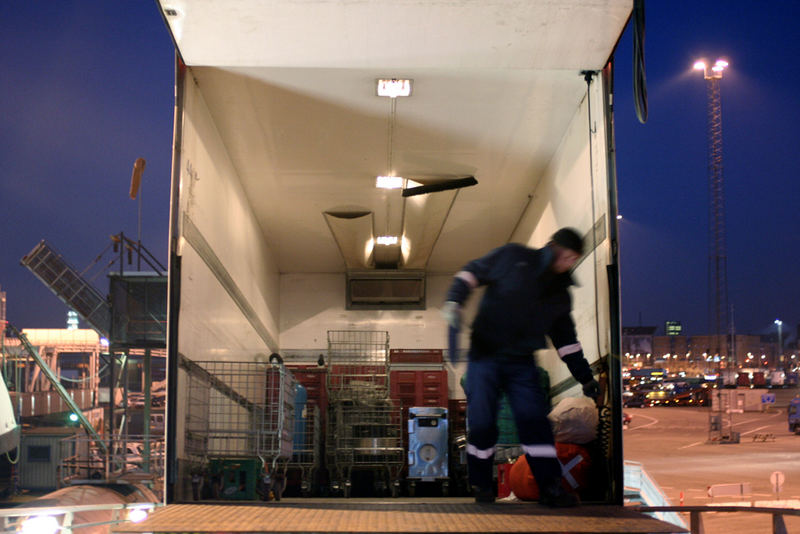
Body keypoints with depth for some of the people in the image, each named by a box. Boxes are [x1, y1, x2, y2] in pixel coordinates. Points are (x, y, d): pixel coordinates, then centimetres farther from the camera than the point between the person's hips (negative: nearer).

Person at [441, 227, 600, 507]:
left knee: (535, 420, -7)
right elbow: (472, 272, -2)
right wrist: (454, 302, -19)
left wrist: (586, 378, 17)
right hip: (485, 355, -4)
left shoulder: (560, 292, 10)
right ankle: (481, 485, 11)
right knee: (481, 423, -7)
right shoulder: (513, 257, -4)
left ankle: (550, 487, -1)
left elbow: (565, 338, 17)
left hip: (522, 362, 4)